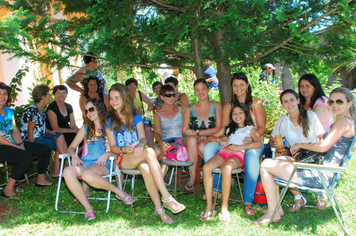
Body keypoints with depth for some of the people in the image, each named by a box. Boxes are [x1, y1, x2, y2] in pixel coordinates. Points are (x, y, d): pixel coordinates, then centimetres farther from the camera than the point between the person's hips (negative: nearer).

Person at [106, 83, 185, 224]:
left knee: (145, 168, -38)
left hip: (138, 155, 2)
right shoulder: (109, 121, 8)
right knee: (149, 152, -35)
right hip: (123, 159, -2)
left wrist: (140, 145, -22)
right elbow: (113, 146, 4)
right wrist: (125, 149, -19)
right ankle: (166, 197, -39)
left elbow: (143, 138, 3)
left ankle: (159, 208, -36)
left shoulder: (135, 117, 13)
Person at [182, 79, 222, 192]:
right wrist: (197, 136, -16)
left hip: (211, 141, -1)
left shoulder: (216, 106, 8)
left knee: (202, 147, -36)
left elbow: (219, 128, -2)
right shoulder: (190, 109, 12)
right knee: (192, 140, -35)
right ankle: (192, 176, -28)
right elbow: (185, 131, 5)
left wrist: (197, 132, -12)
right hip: (192, 141, 1)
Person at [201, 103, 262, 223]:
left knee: (226, 168, -39)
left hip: (238, 154, -4)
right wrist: (220, 140, 6)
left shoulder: (250, 129, 21)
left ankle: (224, 207, -32)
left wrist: (239, 147, -8)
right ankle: (209, 204, -24)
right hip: (224, 151, 4)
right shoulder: (227, 128, 33)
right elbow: (211, 137, 29)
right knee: (206, 167, -30)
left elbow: (259, 143, 2)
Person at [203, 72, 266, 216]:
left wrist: (252, 138, -22)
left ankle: (248, 201, -31)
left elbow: (261, 127, -1)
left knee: (252, 157, -39)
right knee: (209, 148, -23)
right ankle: (215, 188, -13)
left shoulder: (256, 103, 8)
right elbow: (224, 127, 9)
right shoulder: (228, 106, 18)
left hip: (253, 143, -3)